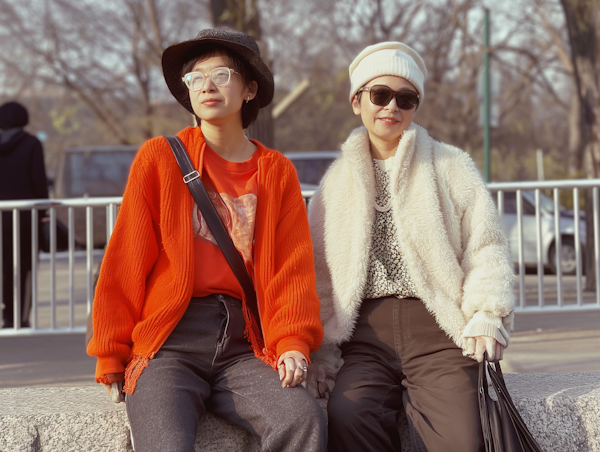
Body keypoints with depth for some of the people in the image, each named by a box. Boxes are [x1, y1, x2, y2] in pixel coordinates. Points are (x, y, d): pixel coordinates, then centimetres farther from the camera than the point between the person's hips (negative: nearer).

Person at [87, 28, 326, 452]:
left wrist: (293, 343, -7)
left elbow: (294, 268, 9)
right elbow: (125, 262, 6)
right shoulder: (160, 158, 7)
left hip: (243, 346, 2)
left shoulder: (276, 171, 14)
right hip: (170, 344, -2)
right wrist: (112, 356, 3)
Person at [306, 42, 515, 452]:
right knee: (348, 418, -31)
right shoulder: (337, 181, 19)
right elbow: (319, 272, 16)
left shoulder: (451, 167, 15)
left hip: (437, 330, -1)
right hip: (365, 334, 1)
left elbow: (486, 249, 9)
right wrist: (321, 348, 3)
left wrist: (486, 314, -8)